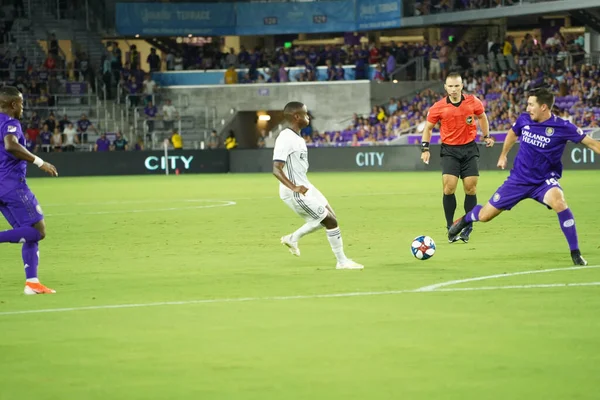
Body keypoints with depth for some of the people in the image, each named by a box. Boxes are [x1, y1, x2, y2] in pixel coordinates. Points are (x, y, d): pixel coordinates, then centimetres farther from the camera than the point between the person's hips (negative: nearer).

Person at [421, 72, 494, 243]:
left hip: (470, 148, 1)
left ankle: (467, 228, 12)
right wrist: (425, 148, -2)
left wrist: (487, 136, 16)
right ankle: (450, 227, 0)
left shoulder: (473, 102, -4)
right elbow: (428, 127, 6)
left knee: (470, 188, 0)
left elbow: (482, 117, 17)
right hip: (449, 150, -1)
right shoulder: (438, 107, -7)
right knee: (449, 187, -12)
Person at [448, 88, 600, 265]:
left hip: (544, 181, -3)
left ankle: (575, 254, -26)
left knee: (559, 202, -37)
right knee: (484, 215, 7)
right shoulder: (524, 119, -7)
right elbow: (512, 133, 17)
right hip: (519, 179, 3)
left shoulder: (562, 127, -19)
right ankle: (465, 220, 46)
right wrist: (503, 155, 24)